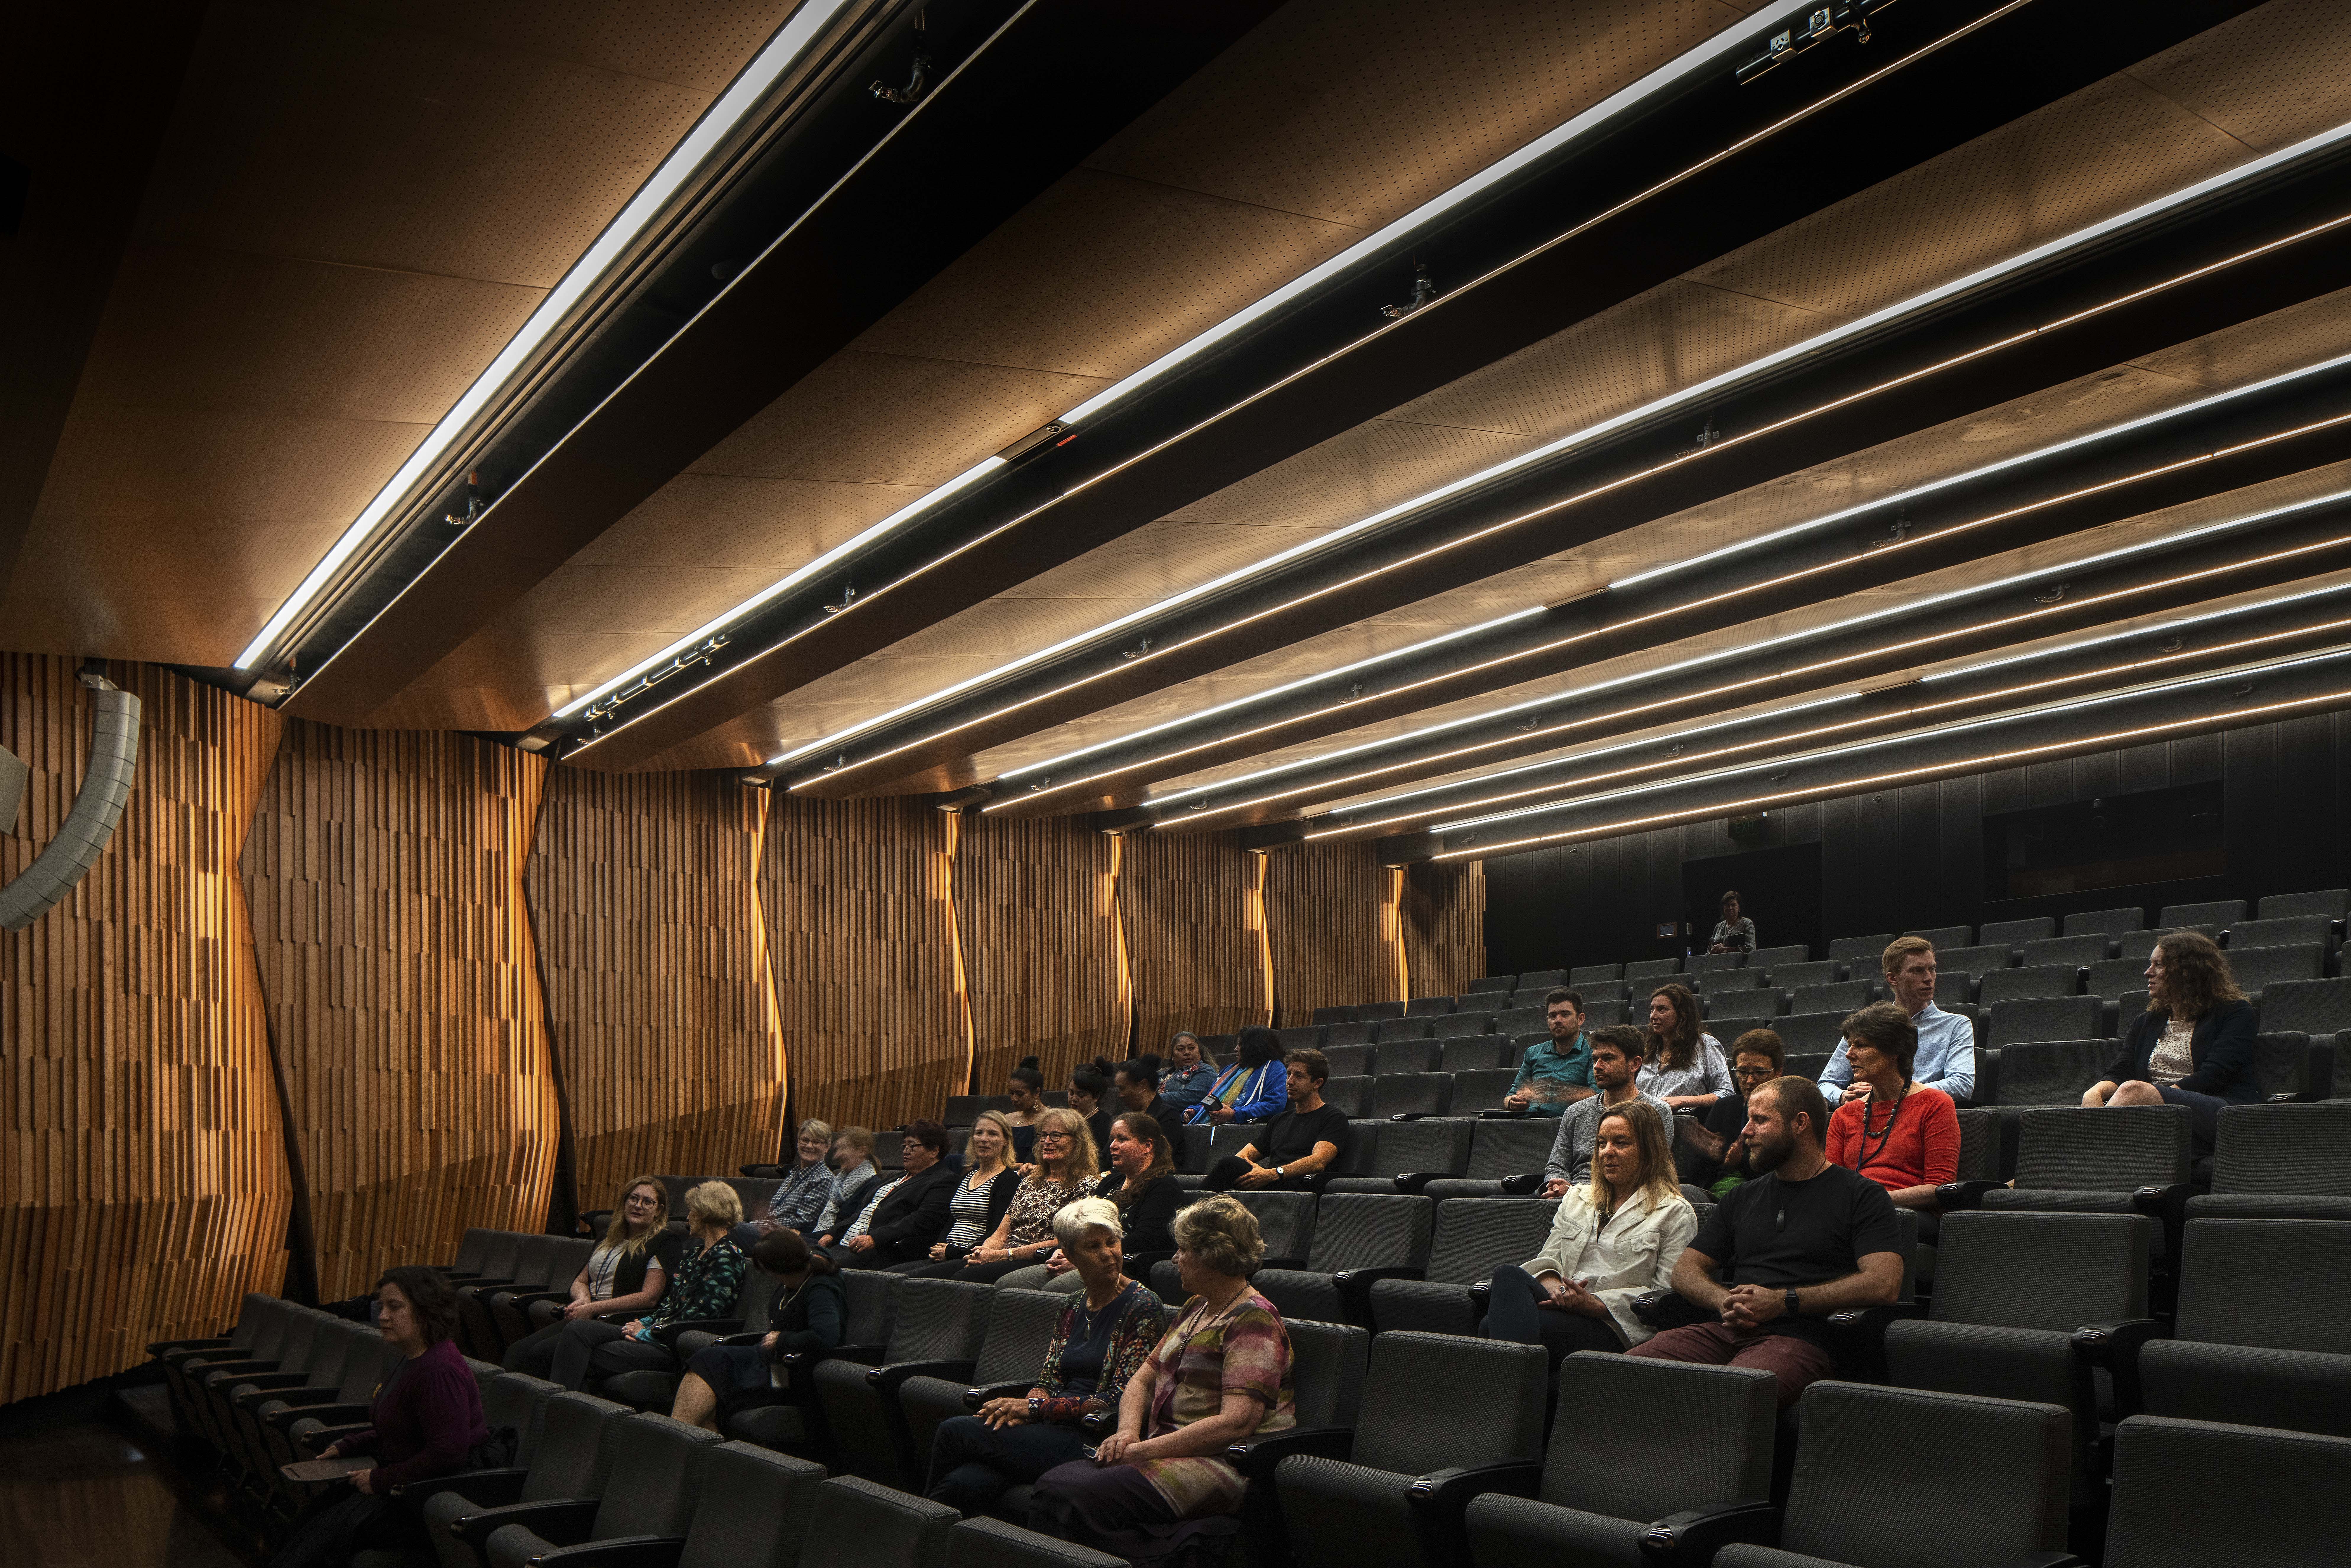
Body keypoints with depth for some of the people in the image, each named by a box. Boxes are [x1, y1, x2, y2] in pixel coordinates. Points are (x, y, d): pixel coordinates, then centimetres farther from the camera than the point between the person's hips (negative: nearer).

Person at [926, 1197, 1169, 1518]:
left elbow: (1119, 1401, -10)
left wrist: (1034, 1408, -11)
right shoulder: (1074, 1305, 18)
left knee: (955, 1431, -17)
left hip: (1093, 1440, -5)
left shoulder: (1143, 1308, -4)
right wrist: (1020, 1410, -9)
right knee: (966, 1483, -26)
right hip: (1054, 1429, 5)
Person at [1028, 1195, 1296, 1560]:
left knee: (1070, 1497, -27)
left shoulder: (1253, 1320, -10)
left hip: (1220, 1461, -9)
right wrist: (1128, 1432, -2)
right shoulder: (1196, 1308, 20)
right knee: (1051, 1483, -15)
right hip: (1169, 1452, 9)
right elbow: (1142, 1379, 21)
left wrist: (1144, 1450, -19)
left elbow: (1236, 1422, -21)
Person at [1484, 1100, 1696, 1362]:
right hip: (1562, 1309, 5)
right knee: (1509, 1275, -34)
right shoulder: (1576, 1199, 28)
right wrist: (1552, 1286, -5)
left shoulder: (1675, 1213, 9)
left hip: (1613, 1328, -5)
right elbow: (1548, 1259, 21)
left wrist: (1598, 1304, -13)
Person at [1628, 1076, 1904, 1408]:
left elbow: (1883, 1284, -5)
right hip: (1726, 1331, 5)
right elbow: (1685, 1270, 23)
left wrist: (1782, 1301, -11)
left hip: (1799, 1336, -5)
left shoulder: (1861, 1195, 10)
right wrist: (1724, 1300, -2)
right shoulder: (1742, 1198, 27)